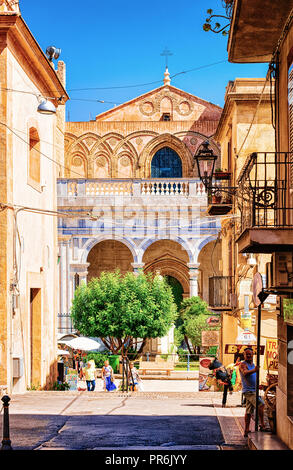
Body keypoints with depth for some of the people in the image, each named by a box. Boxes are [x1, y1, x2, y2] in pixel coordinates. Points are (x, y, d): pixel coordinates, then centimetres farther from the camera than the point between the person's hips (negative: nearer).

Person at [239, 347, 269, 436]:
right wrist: (254, 370, -47)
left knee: (249, 411, 8)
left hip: (253, 390, 8)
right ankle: (262, 425, -17)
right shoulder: (243, 364, -9)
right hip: (248, 390, -8)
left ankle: (246, 431, 9)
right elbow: (245, 373, -30)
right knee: (261, 404, -20)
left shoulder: (253, 364, 17)